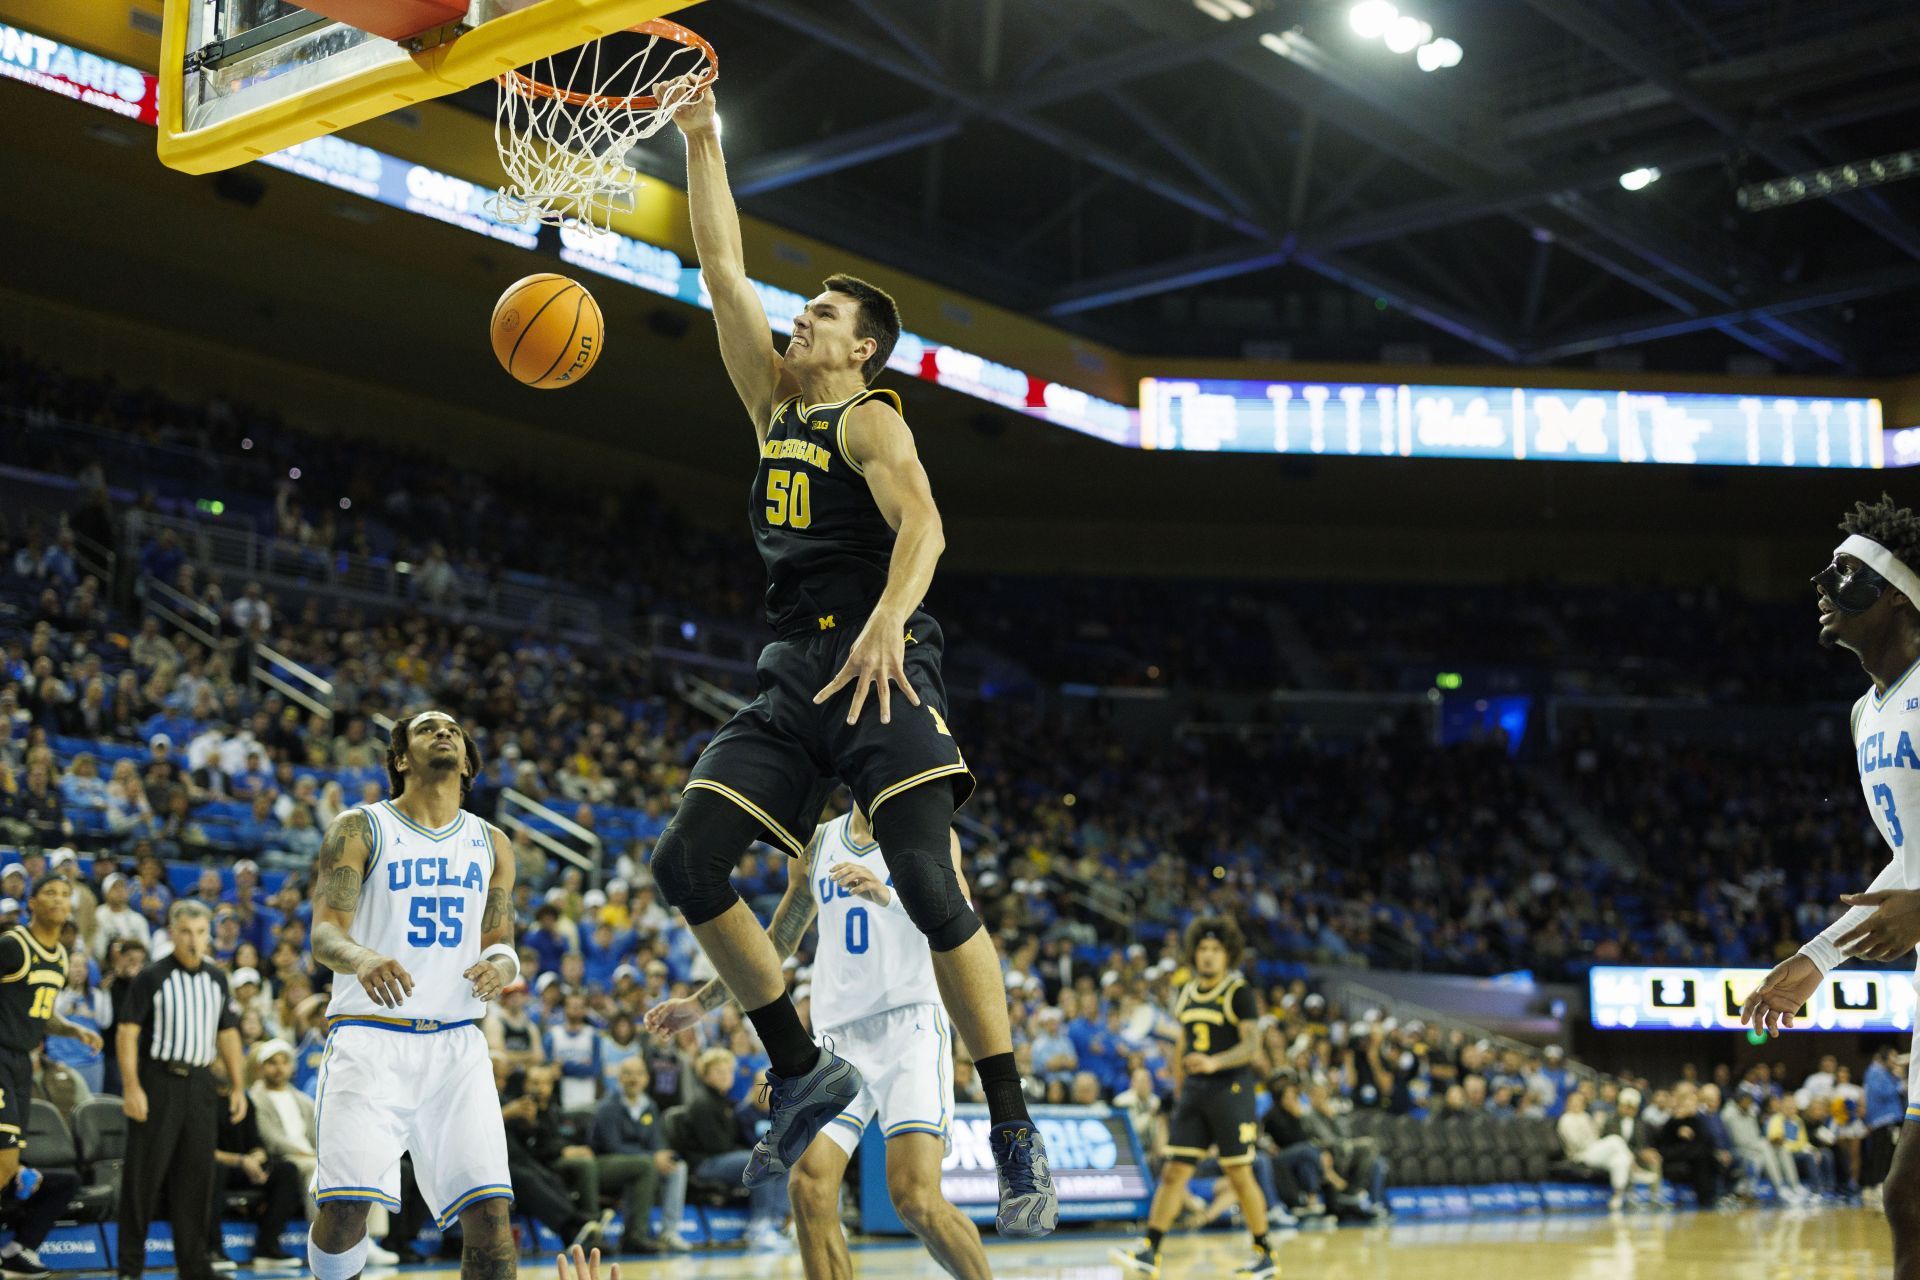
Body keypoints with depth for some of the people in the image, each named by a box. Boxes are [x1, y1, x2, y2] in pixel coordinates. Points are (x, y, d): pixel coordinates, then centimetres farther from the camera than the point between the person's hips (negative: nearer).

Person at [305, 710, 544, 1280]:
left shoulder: (492, 844, 14)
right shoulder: (359, 828, 2)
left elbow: (499, 942, 14)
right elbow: (324, 932, -9)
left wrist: (500, 963, -11)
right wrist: (363, 958, -32)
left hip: (456, 1042, 3)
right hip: (369, 1038, -3)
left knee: (490, 1208, -8)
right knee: (345, 1205, -15)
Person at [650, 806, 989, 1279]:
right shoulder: (817, 847, 16)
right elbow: (777, 943, 27)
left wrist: (888, 896, -33)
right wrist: (701, 1003, 26)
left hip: (911, 1023, -5)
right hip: (839, 1033, 5)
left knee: (916, 1198, -19)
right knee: (809, 1188, -11)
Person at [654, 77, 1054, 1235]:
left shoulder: (870, 421, -2)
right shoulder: (776, 400, 19)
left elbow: (922, 529, -21)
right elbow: (723, 267, 20)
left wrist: (890, 618, -39)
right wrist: (701, 140, 17)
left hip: (881, 671, -8)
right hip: (792, 682, 8)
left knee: (930, 883, -18)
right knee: (687, 864, -2)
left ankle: (1017, 1136, -12)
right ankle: (805, 1072, 9)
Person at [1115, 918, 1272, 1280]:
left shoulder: (1239, 992, -6)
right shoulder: (1186, 994, 13)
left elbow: (1251, 1043, -16)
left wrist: (1215, 1062, -32)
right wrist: (1179, 1090, 20)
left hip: (1231, 1089, -5)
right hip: (1194, 1089, 5)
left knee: (1239, 1175, 0)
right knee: (1174, 1172, -1)